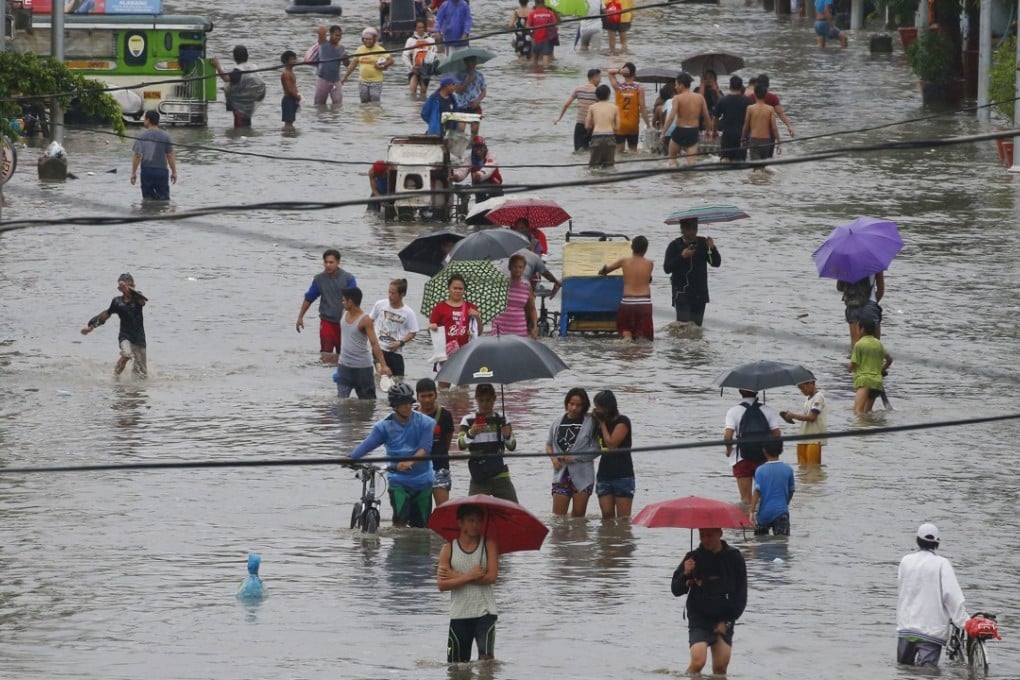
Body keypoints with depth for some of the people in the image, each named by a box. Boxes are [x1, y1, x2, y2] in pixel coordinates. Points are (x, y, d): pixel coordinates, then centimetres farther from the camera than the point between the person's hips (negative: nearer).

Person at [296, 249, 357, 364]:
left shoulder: (348, 278, -6)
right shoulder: (319, 279, 2)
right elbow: (309, 298, 12)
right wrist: (300, 317, 14)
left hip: (344, 322, -1)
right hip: (327, 321, 1)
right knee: (326, 353, -8)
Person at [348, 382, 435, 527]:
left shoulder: (425, 423, -4)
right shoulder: (385, 426, -2)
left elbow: (425, 449, -15)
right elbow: (367, 444, -13)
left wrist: (410, 462, -34)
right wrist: (350, 458, -31)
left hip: (422, 481, 1)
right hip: (398, 481, -1)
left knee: (421, 526, 7)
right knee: (400, 520, -17)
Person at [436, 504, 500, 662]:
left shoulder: (488, 544, 1)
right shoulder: (448, 549, 2)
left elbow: (491, 577, -10)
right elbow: (442, 584, -7)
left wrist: (458, 576, -9)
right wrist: (470, 576, -17)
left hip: (485, 612, -1)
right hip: (459, 614, 1)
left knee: (486, 657, -15)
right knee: (456, 665, 5)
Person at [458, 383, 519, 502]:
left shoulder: (501, 419, 6)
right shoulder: (468, 420, 2)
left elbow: (512, 447, 2)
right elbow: (460, 445, -12)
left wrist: (508, 436, -20)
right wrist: (470, 434, -32)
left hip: (500, 475, 1)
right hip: (478, 477, -1)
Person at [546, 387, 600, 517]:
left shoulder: (590, 422, -5)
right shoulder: (557, 423, 7)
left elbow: (596, 449, -8)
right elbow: (549, 444, 19)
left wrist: (574, 458, -12)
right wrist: (553, 458, -1)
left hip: (582, 476, -3)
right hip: (561, 474, 3)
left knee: (578, 516, 2)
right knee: (558, 516, -4)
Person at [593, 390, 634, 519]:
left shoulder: (622, 421, -7)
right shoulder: (599, 422, 13)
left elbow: (611, 444, -16)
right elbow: (597, 446, 10)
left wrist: (602, 423, -6)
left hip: (622, 475, -6)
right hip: (604, 474, 6)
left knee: (623, 518, -6)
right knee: (607, 514, 0)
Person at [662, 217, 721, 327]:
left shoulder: (703, 244, 5)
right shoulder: (675, 246, -1)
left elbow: (716, 263, 0)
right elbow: (667, 268, -8)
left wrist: (712, 248, -19)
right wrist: (682, 257, -21)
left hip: (700, 293, 3)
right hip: (682, 292, -3)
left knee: (697, 324, 2)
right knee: (684, 323, -15)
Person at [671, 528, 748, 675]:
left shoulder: (734, 558, -1)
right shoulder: (693, 557, -3)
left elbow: (741, 595, 4)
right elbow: (676, 590, 0)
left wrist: (728, 622, -2)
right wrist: (685, 574, -19)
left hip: (724, 621, 1)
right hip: (699, 620, -1)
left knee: (720, 667, -2)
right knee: (698, 661, -19)